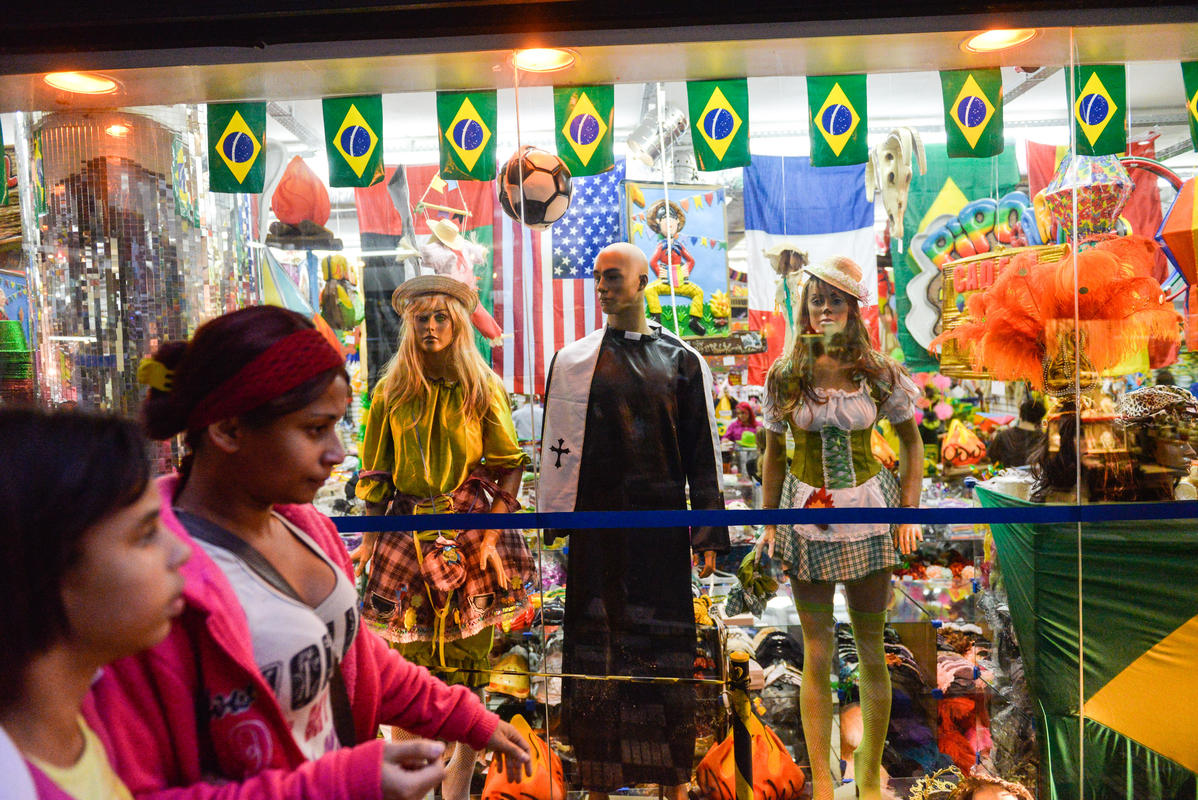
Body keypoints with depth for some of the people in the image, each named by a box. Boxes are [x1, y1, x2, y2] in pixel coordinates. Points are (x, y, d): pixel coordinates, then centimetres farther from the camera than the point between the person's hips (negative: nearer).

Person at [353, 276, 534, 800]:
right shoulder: (391, 391, 8)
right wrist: (371, 539, 2)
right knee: (408, 662, 2)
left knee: (469, 662, 3)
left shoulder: (485, 389, 3)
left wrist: (490, 536, -9)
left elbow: (508, 467, 0)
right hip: (407, 536, 1)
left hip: (471, 537, -1)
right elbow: (375, 474, 9)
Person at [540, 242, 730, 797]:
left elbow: (704, 455, 5)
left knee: (667, 648, 6)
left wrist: (708, 536, 1)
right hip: (595, 528, 0)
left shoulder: (683, 362, 6)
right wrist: (552, 525, 1)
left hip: (663, 528, 0)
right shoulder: (573, 360, 7)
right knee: (596, 648, 5)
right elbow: (556, 448, 6)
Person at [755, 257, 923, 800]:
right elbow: (773, 453, 7)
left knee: (871, 648, 8)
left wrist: (910, 511, 0)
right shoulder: (785, 376, -1)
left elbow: (911, 440, 8)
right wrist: (768, 523, 4)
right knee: (816, 653, 6)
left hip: (868, 513, 0)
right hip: (806, 516, 0)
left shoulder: (879, 372, -2)